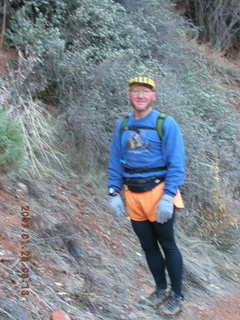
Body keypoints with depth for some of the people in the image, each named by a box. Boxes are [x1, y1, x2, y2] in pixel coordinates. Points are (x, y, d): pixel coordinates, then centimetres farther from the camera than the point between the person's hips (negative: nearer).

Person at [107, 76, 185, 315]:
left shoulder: (166, 124, -7)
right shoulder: (122, 126, 9)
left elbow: (176, 164, -12)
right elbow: (115, 162, 11)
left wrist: (167, 197, -20)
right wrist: (113, 194, 3)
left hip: (158, 193, -5)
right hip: (132, 195, 5)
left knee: (167, 245, 5)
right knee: (148, 246, 14)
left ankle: (176, 294, 19)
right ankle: (161, 288, 31)